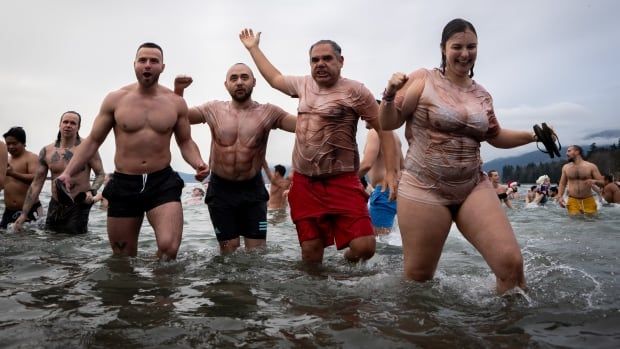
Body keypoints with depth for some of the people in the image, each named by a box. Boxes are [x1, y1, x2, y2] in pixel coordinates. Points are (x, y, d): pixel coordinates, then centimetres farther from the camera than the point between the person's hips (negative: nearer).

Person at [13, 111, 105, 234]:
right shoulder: (46, 151, 4)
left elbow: (100, 174, 0)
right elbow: (36, 184, 6)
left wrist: (91, 191, -21)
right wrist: (24, 213, 3)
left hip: (78, 206, -4)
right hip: (55, 206, 4)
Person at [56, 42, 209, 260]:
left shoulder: (175, 102, 3)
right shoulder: (115, 99, 2)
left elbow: (186, 142, 11)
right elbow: (93, 141, 7)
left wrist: (198, 164, -10)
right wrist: (68, 172, -4)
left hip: (163, 183, -1)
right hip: (123, 185, 1)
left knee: (169, 248, -22)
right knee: (122, 258, 12)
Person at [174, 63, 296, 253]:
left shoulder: (268, 112, -4)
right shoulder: (213, 109, 1)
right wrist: (178, 90, -10)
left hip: (253, 190, -1)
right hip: (220, 190, 1)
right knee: (229, 251, 11)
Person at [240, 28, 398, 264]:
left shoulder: (355, 91, -5)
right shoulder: (303, 84, 11)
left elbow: (383, 129, -4)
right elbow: (274, 78, 30)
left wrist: (391, 170, -11)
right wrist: (253, 49, 34)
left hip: (342, 181, -4)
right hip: (304, 183, 5)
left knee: (364, 247, -13)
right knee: (311, 251, 6)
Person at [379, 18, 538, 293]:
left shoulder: (482, 95, 10)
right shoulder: (423, 80, -3)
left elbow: (495, 136, 24)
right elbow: (388, 124, -5)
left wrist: (532, 136, 11)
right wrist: (390, 94, -23)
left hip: (474, 187, 4)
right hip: (424, 189, -4)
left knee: (511, 262, -9)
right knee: (418, 277, 6)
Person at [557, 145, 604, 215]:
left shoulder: (591, 166, 1)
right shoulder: (565, 167, 9)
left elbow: (602, 183, 4)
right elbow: (562, 184, 16)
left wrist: (594, 181, -20)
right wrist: (559, 197, 0)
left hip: (588, 201, -1)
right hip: (572, 201, 1)